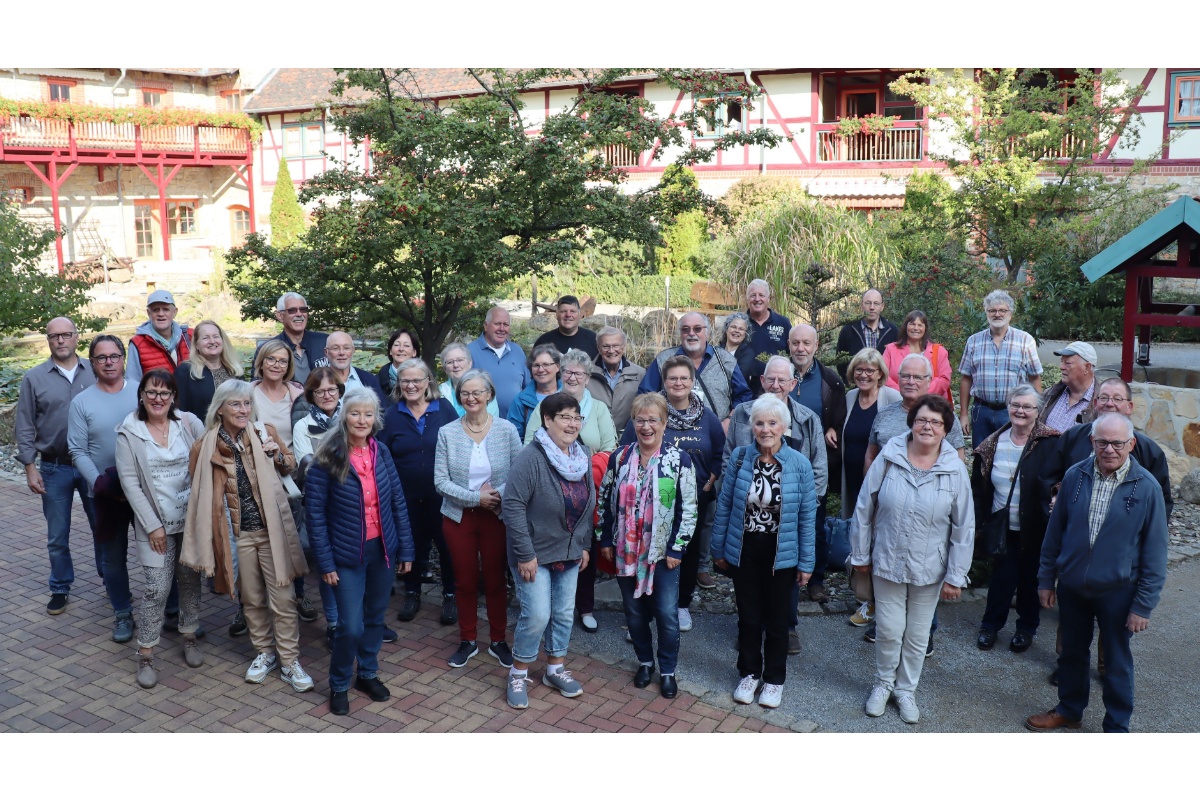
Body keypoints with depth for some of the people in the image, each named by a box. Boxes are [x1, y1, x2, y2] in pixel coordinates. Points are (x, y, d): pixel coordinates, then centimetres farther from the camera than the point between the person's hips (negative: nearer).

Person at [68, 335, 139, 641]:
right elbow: (78, 451, -2)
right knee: (113, 556, 11)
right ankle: (123, 614, 26)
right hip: (106, 492, 1)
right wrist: (98, 481, -15)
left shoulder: (141, 392, -2)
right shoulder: (81, 402, -1)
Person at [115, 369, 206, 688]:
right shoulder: (129, 432, -6)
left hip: (192, 518, 2)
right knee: (157, 588, -4)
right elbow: (129, 482, -6)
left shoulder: (189, 423, -2)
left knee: (191, 581, 11)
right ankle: (145, 656, 10)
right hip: (155, 523, -2)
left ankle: (189, 639, 30)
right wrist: (152, 525, -9)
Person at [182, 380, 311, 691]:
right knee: (252, 599, 14)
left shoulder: (266, 433, -3)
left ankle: (289, 662, 13)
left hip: (271, 530, -1)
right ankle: (264, 652, 33)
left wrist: (278, 456, -12)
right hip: (236, 534, 1)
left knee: (283, 600, 0)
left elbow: (291, 465, 12)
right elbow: (199, 493, 5)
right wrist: (207, 542, 0)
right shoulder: (205, 447, -4)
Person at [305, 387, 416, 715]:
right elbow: (315, 512, -11)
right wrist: (325, 562, -13)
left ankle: (368, 674, 37)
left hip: (382, 549, 4)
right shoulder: (328, 457, -12)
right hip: (347, 554, -4)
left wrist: (405, 549, 3)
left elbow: (398, 502, 4)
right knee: (351, 626, -4)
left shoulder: (381, 453, 0)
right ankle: (338, 685, 20)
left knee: (375, 617, 16)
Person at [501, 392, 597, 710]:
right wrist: (525, 554, -21)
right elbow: (512, 506, -22)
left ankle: (556, 669, 33)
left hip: (569, 553, 6)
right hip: (535, 554, -6)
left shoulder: (584, 456, 1)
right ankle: (518, 674, 16)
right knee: (537, 615, -6)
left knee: (564, 613, 14)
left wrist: (584, 544, 11)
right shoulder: (530, 458, -21)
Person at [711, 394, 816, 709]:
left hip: (780, 554, -1)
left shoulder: (799, 464, -11)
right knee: (748, 618, 16)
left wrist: (806, 562, -3)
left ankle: (774, 679, 34)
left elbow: (807, 516, -5)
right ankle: (749, 673, 37)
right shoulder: (740, 457, -8)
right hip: (743, 551, 1)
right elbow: (724, 505, 0)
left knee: (777, 621, 14)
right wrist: (718, 548, 4)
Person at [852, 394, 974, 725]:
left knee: (918, 636, 15)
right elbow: (864, 509, -3)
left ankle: (905, 690, 36)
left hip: (929, 570, 1)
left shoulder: (955, 471, -10)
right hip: (887, 563, -1)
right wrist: (861, 554, 1)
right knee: (889, 631, 7)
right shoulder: (888, 458, -11)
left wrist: (955, 576, -4)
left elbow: (964, 528, -5)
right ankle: (883, 684, 33)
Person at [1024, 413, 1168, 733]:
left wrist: (1143, 605, -10)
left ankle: (1116, 727, 32)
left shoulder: (1146, 488, -15)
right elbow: (1055, 531, 3)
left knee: (1117, 662, 14)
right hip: (1072, 585, 3)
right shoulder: (1075, 476, -7)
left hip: (1117, 590, -3)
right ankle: (1069, 710, 40)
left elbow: (1155, 552, -9)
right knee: (1072, 653, 20)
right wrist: (1046, 578, 6)